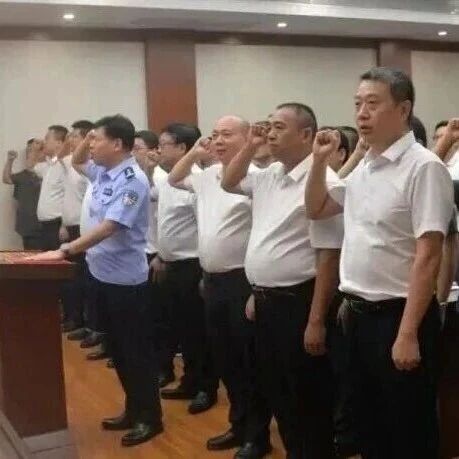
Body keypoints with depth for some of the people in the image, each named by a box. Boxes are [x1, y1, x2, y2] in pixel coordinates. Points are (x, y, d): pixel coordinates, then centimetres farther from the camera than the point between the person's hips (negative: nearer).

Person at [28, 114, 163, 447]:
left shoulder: (132, 180, -20)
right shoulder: (103, 171, 7)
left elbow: (108, 227, -27)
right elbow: (76, 163, 28)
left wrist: (64, 251, -30)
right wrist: (87, 140, 6)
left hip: (125, 277, -9)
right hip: (104, 274, 9)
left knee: (135, 350, 3)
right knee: (119, 348, 17)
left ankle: (150, 417, 17)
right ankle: (133, 410, 31)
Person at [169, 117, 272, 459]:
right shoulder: (207, 176, 11)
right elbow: (174, 180, 28)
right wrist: (194, 154, 14)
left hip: (244, 281, -8)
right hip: (213, 280, 8)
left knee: (250, 362, 3)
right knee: (224, 359, 17)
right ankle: (239, 425, 32)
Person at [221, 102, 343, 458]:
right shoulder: (268, 176, 9)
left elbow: (328, 256, -19)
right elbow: (229, 183, 26)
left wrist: (316, 320, -20)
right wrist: (250, 147, 10)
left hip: (298, 302, -9)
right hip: (266, 301, 9)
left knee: (308, 400, 5)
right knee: (277, 393, 20)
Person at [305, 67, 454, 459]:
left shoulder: (423, 167, -15)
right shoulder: (362, 168, 9)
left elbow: (428, 256, -19)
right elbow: (316, 210, 23)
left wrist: (408, 333, -22)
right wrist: (319, 161, 7)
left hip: (397, 316, -7)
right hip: (359, 314, 8)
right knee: (369, 426, 20)